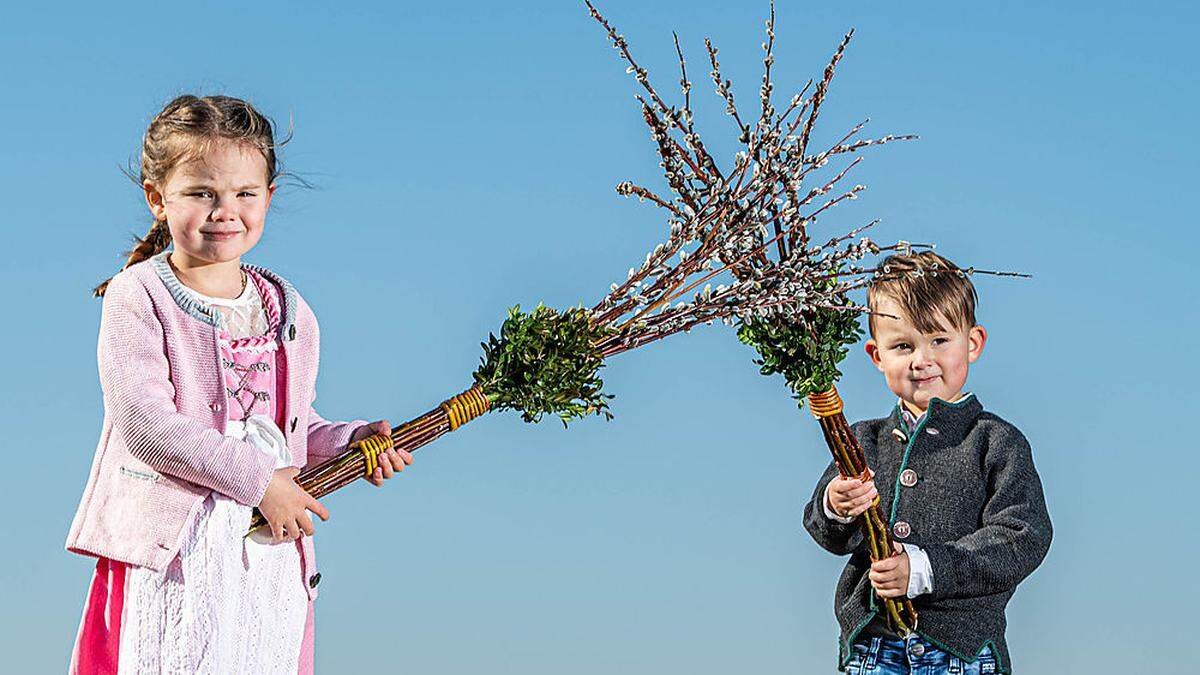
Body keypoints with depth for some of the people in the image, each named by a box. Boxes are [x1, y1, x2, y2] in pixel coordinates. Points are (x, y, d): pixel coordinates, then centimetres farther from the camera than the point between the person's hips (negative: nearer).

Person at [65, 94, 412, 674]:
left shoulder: (289, 312, 12)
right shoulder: (137, 297, -6)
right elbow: (145, 422, -16)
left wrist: (351, 440, 1)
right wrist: (257, 479, -17)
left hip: (270, 553, 5)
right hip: (169, 549, -5)